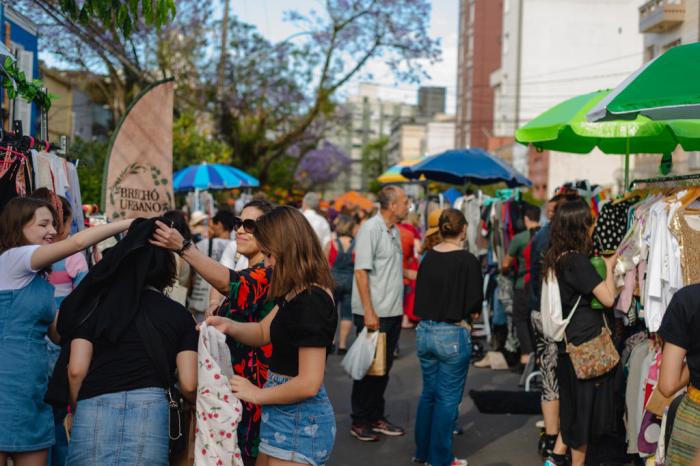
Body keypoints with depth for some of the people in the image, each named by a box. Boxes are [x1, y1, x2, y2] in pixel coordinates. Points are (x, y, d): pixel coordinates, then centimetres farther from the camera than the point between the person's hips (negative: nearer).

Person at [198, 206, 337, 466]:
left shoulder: (312, 301, -25)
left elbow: (309, 383, -27)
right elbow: (264, 333, 12)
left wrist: (257, 394, -14)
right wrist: (227, 325, -7)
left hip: (300, 422, -10)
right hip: (286, 416, 10)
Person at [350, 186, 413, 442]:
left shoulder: (394, 231, 12)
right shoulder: (370, 229, -14)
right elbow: (361, 272, -18)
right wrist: (369, 312, -22)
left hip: (393, 312, 8)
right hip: (373, 313, -8)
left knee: (383, 367, 15)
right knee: (368, 368, 2)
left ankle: (377, 417, 26)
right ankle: (359, 421, 13)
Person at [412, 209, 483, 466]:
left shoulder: (428, 258, 2)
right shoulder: (468, 261, -13)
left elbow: (419, 296, 7)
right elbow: (475, 304, -12)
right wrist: (468, 314, 8)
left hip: (424, 330, 6)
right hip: (453, 334, -6)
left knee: (428, 394, 19)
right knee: (447, 398, 5)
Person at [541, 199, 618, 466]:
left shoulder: (557, 259, 6)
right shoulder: (578, 261, -20)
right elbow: (608, 298, -21)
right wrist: (609, 267, -6)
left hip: (569, 343, 8)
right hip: (587, 344, -8)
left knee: (573, 405, 19)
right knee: (585, 407, 6)